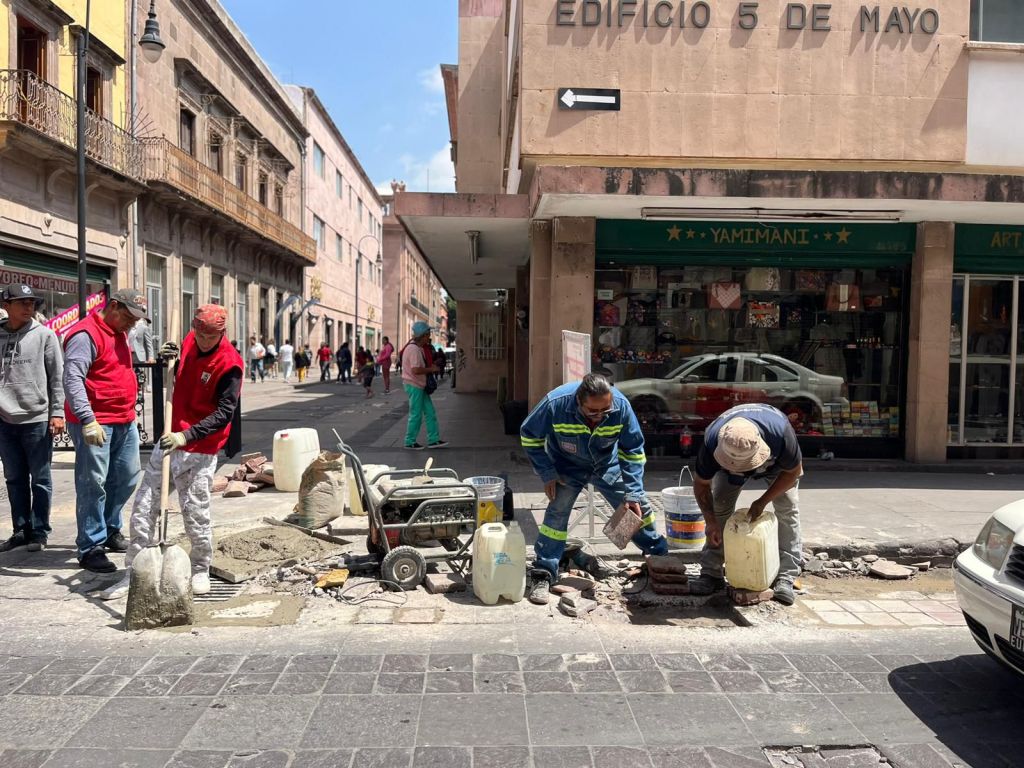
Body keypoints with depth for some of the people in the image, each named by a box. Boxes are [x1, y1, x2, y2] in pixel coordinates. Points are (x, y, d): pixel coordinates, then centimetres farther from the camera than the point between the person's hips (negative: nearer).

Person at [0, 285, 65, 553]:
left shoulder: (44, 335, -2)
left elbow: (57, 377, -2)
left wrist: (57, 413, -7)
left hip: (37, 419, -3)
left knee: (40, 480, 4)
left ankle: (39, 532, 14)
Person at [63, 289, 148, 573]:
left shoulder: (119, 334, 16)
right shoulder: (86, 334, -14)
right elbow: (72, 379, -23)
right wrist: (88, 420, -30)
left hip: (125, 421, 9)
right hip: (95, 424, -9)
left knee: (127, 477, 15)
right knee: (93, 484, -3)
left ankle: (110, 529, 32)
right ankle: (91, 548, 4)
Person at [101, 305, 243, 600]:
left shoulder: (230, 364, -16)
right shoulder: (190, 342, 5)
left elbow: (224, 414, -19)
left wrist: (186, 436, -28)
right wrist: (170, 360, 0)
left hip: (199, 451, -7)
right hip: (170, 440, 7)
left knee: (196, 514, 1)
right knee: (143, 509, 8)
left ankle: (200, 570, 22)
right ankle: (132, 575, 18)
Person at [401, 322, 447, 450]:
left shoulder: (419, 348, 13)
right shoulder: (414, 349, -20)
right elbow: (415, 370, -29)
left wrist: (430, 367, 10)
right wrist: (431, 369, -17)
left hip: (420, 385, 10)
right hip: (414, 385, -10)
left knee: (430, 412, 11)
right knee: (416, 414, -1)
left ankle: (433, 440, 16)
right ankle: (410, 442, 11)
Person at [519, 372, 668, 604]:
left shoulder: (621, 405, -30)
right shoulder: (556, 404, -35)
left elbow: (633, 452, -15)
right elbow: (529, 436, -16)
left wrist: (632, 494, -17)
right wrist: (547, 474, -18)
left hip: (607, 465, 2)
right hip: (567, 467, -2)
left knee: (637, 508, 3)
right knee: (557, 512, -16)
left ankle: (661, 555, 27)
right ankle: (542, 576, -6)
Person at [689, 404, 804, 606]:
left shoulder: (780, 432, -45)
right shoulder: (712, 441, -41)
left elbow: (793, 472, -23)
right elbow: (701, 483, -22)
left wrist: (762, 501, -27)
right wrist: (710, 522, -29)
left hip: (777, 463, 0)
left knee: (787, 509, -13)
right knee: (720, 506, -12)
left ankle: (786, 578, -7)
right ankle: (711, 573, -5)